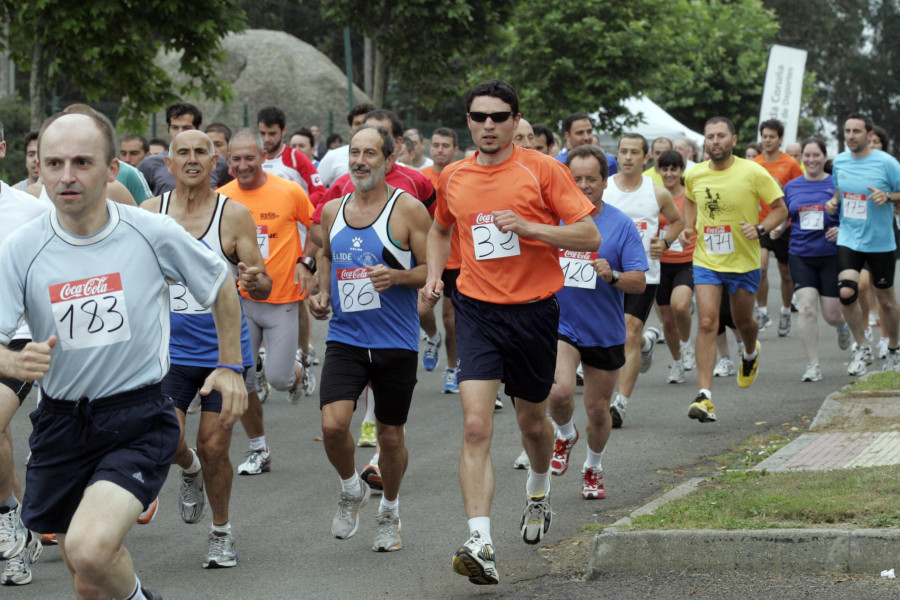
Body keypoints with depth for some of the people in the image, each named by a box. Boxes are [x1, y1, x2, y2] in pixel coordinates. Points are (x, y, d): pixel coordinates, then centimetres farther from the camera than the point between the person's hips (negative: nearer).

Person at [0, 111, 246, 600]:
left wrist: (230, 366, 10)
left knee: (89, 549, -27)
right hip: (61, 426, 3)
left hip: (139, 421, -3)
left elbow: (221, 287, 11)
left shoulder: (153, 234, -7)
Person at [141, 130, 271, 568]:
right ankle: (190, 470, 25)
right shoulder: (150, 212, 0)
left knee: (214, 448, -1)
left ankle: (222, 532, 22)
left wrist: (254, 281, -28)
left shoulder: (234, 215, -7)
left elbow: (264, 287, -6)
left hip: (224, 348, -1)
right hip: (171, 347, 2)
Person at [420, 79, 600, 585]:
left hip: (533, 311, -1)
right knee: (476, 426, -15)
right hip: (477, 311, 1)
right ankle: (481, 544, -21)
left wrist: (527, 227, -21)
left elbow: (590, 236, -9)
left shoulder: (542, 170, -7)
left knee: (533, 420, 16)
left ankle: (539, 490, 51)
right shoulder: (453, 178, 5)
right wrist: (434, 276, 9)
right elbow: (441, 230, 26)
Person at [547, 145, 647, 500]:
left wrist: (613, 276, -27)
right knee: (559, 391, -23)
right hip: (559, 324, 0)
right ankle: (565, 435, 11)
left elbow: (639, 282, -9)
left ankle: (593, 468, 37)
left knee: (597, 409, 10)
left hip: (605, 333, 0)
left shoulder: (621, 225, -5)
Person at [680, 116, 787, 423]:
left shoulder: (753, 173, -12)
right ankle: (705, 397, -19)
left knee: (743, 321, 16)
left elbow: (780, 209, -4)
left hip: (744, 263, -1)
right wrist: (688, 227, 3)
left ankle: (750, 353, 55)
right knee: (707, 323, -14)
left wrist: (760, 229, -22)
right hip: (706, 262, 1)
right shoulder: (694, 175, -2)